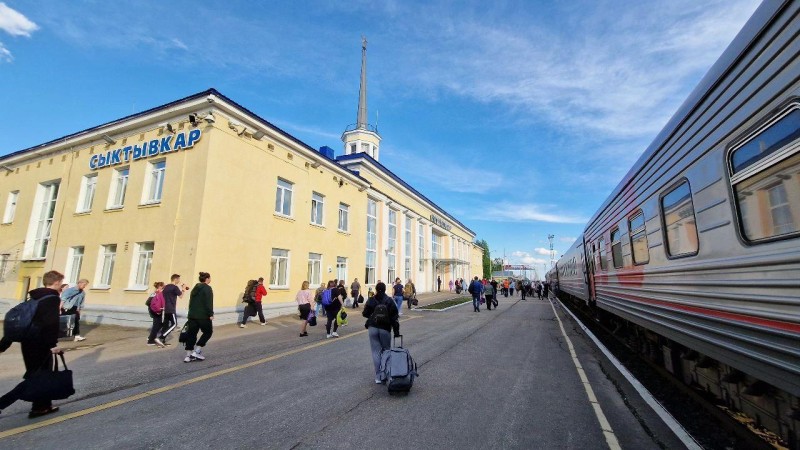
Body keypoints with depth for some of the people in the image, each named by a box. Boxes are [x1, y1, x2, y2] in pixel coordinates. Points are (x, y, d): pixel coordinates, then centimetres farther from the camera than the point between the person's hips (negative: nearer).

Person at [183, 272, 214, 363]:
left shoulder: (195, 288, 15)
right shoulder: (207, 288, -11)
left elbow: (191, 301, 19)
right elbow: (209, 303, -18)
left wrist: (191, 313, 24)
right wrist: (211, 314, -15)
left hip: (192, 315, 8)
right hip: (203, 316, -8)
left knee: (191, 334, 10)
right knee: (208, 332, 8)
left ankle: (188, 355, 11)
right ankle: (196, 351, 3)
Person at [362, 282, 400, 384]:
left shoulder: (371, 300, -2)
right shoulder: (390, 301, -2)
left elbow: (365, 313, 1)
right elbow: (394, 317, -4)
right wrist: (396, 331, 0)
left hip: (373, 328, 0)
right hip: (385, 329, 0)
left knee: (376, 351, 5)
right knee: (386, 351, 15)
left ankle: (378, 377, 5)